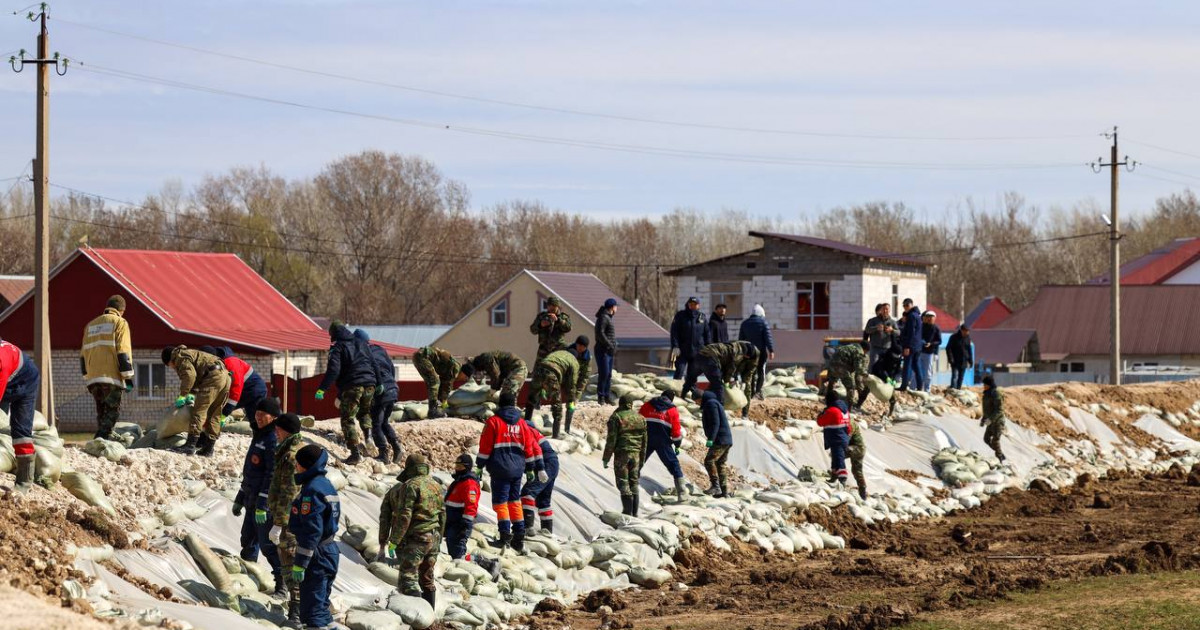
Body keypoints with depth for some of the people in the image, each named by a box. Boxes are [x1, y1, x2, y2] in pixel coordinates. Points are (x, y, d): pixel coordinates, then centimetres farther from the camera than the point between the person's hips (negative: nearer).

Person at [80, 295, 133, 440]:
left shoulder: (91, 325, 22)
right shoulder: (119, 323, 1)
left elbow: (83, 354, 21)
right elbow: (123, 352, -8)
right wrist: (128, 377, -9)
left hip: (93, 379, 6)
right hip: (111, 378, -6)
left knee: (101, 413, 16)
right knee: (112, 412, -7)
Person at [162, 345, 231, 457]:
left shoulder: (180, 357, 3)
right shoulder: (190, 354, 34)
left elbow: (190, 375, -14)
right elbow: (197, 378, 34)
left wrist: (182, 396, -10)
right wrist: (191, 395, 21)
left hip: (214, 376, -10)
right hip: (226, 377, 10)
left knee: (199, 411, -11)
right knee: (214, 415, 11)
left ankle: (190, 445, -17)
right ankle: (208, 449, 13)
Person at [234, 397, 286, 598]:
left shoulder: (274, 440, -15)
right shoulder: (259, 436, 16)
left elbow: (273, 474, -21)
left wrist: (263, 504, -24)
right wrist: (240, 498, 24)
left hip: (266, 500, -9)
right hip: (252, 499, 9)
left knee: (268, 543, -9)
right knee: (248, 541, 15)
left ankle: (283, 582, -5)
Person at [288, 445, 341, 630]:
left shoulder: (312, 490, -18)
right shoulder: (325, 485, 13)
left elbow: (311, 531, -22)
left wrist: (299, 563, -20)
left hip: (316, 558, -10)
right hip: (330, 552, 10)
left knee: (312, 610, -7)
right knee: (321, 605, 19)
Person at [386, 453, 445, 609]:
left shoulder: (411, 485, -11)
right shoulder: (436, 485, 12)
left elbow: (404, 516, -17)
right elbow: (442, 514, 18)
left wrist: (394, 541, -13)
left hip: (415, 539, -8)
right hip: (433, 539, 8)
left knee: (408, 578, -9)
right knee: (427, 578, 17)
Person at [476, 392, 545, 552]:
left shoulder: (493, 421, -3)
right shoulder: (521, 423, 10)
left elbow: (485, 446, -6)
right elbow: (529, 447, 13)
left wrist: (480, 466, 1)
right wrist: (529, 469, 22)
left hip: (500, 469, -4)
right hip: (517, 469, 4)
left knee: (500, 501, -2)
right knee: (514, 501, 14)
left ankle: (505, 535, -14)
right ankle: (519, 537, 11)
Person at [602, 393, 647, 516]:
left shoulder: (616, 418, -7)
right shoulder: (640, 418, 9)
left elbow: (611, 440, -9)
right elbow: (644, 441, 14)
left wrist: (606, 458, -2)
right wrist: (642, 460, 22)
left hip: (621, 454, -5)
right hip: (636, 455, 5)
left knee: (623, 483, -1)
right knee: (634, 483, 11)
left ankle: (628, 512, -5)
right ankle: (634, 512, 13)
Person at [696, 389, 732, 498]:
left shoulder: (710, 403, -7)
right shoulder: (716, 403, 24)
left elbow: (715, 423, -18)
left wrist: (711, 439, -25)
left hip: (720, 440, -10)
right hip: (727, 440, 10)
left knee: (709, 461, -16)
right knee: (720, 464, 12)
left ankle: (716, 486, -23)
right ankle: (724, 490, 11)